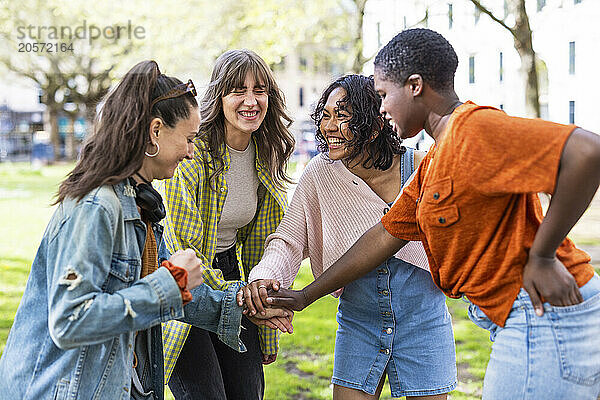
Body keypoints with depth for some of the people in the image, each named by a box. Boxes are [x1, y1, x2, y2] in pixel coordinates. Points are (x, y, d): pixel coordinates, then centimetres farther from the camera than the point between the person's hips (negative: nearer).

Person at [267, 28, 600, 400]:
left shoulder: (474, 128, -17)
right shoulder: (433, 165, 16)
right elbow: (386, 235, 21)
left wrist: (541, 256, -22)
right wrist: (306, 296, 22)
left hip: (546, 314, -10)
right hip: (524, 319, 10)